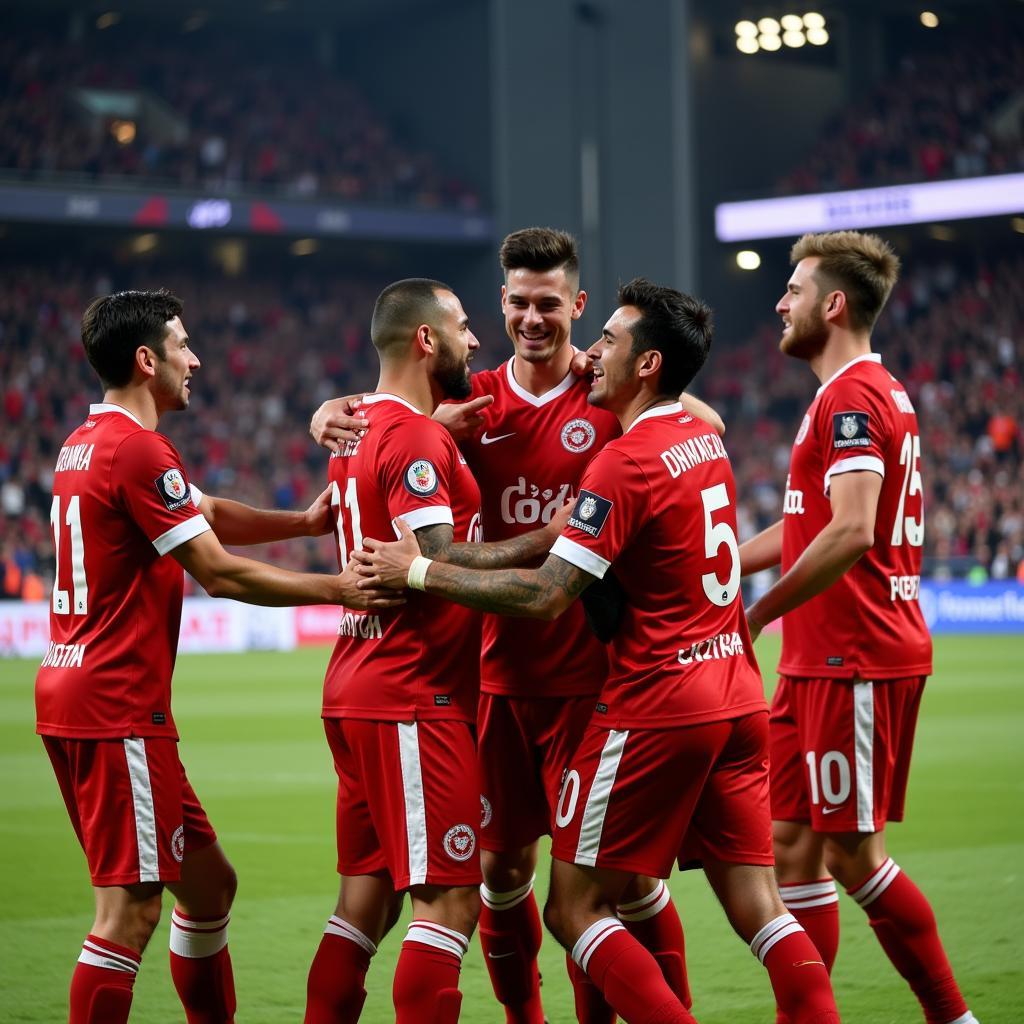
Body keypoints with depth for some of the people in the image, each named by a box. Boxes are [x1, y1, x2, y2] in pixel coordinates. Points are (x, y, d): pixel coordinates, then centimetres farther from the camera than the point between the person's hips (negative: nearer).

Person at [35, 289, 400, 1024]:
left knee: (209, 881, 16)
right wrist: (337, 589, -8)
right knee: (131, 907, -8)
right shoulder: (138, 451, -15)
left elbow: (207, 515, 22)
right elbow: (220, 574, -15)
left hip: (73, 689, 10)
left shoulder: (89, 441, 16)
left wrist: (303, 522, 10)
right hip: (117, 708, -10)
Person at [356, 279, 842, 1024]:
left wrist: (419, 571, -10)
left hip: (656, 706, -8)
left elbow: (545, 597, -18)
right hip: (737, 697, 8)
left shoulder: (625, 462, -14)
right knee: (759, 909, 5)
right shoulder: (706, 440, 12)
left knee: (574, 910, 0)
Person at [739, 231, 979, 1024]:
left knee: (852, 854, -3)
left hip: (856, 662, -10)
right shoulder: (878, 393, 18)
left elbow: (850, 533, -27)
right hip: (822, 660, 10)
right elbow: (809, 525, 25)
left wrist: (758, 614, -18)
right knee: (793, 846, 8)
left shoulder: (852, 399, -14)